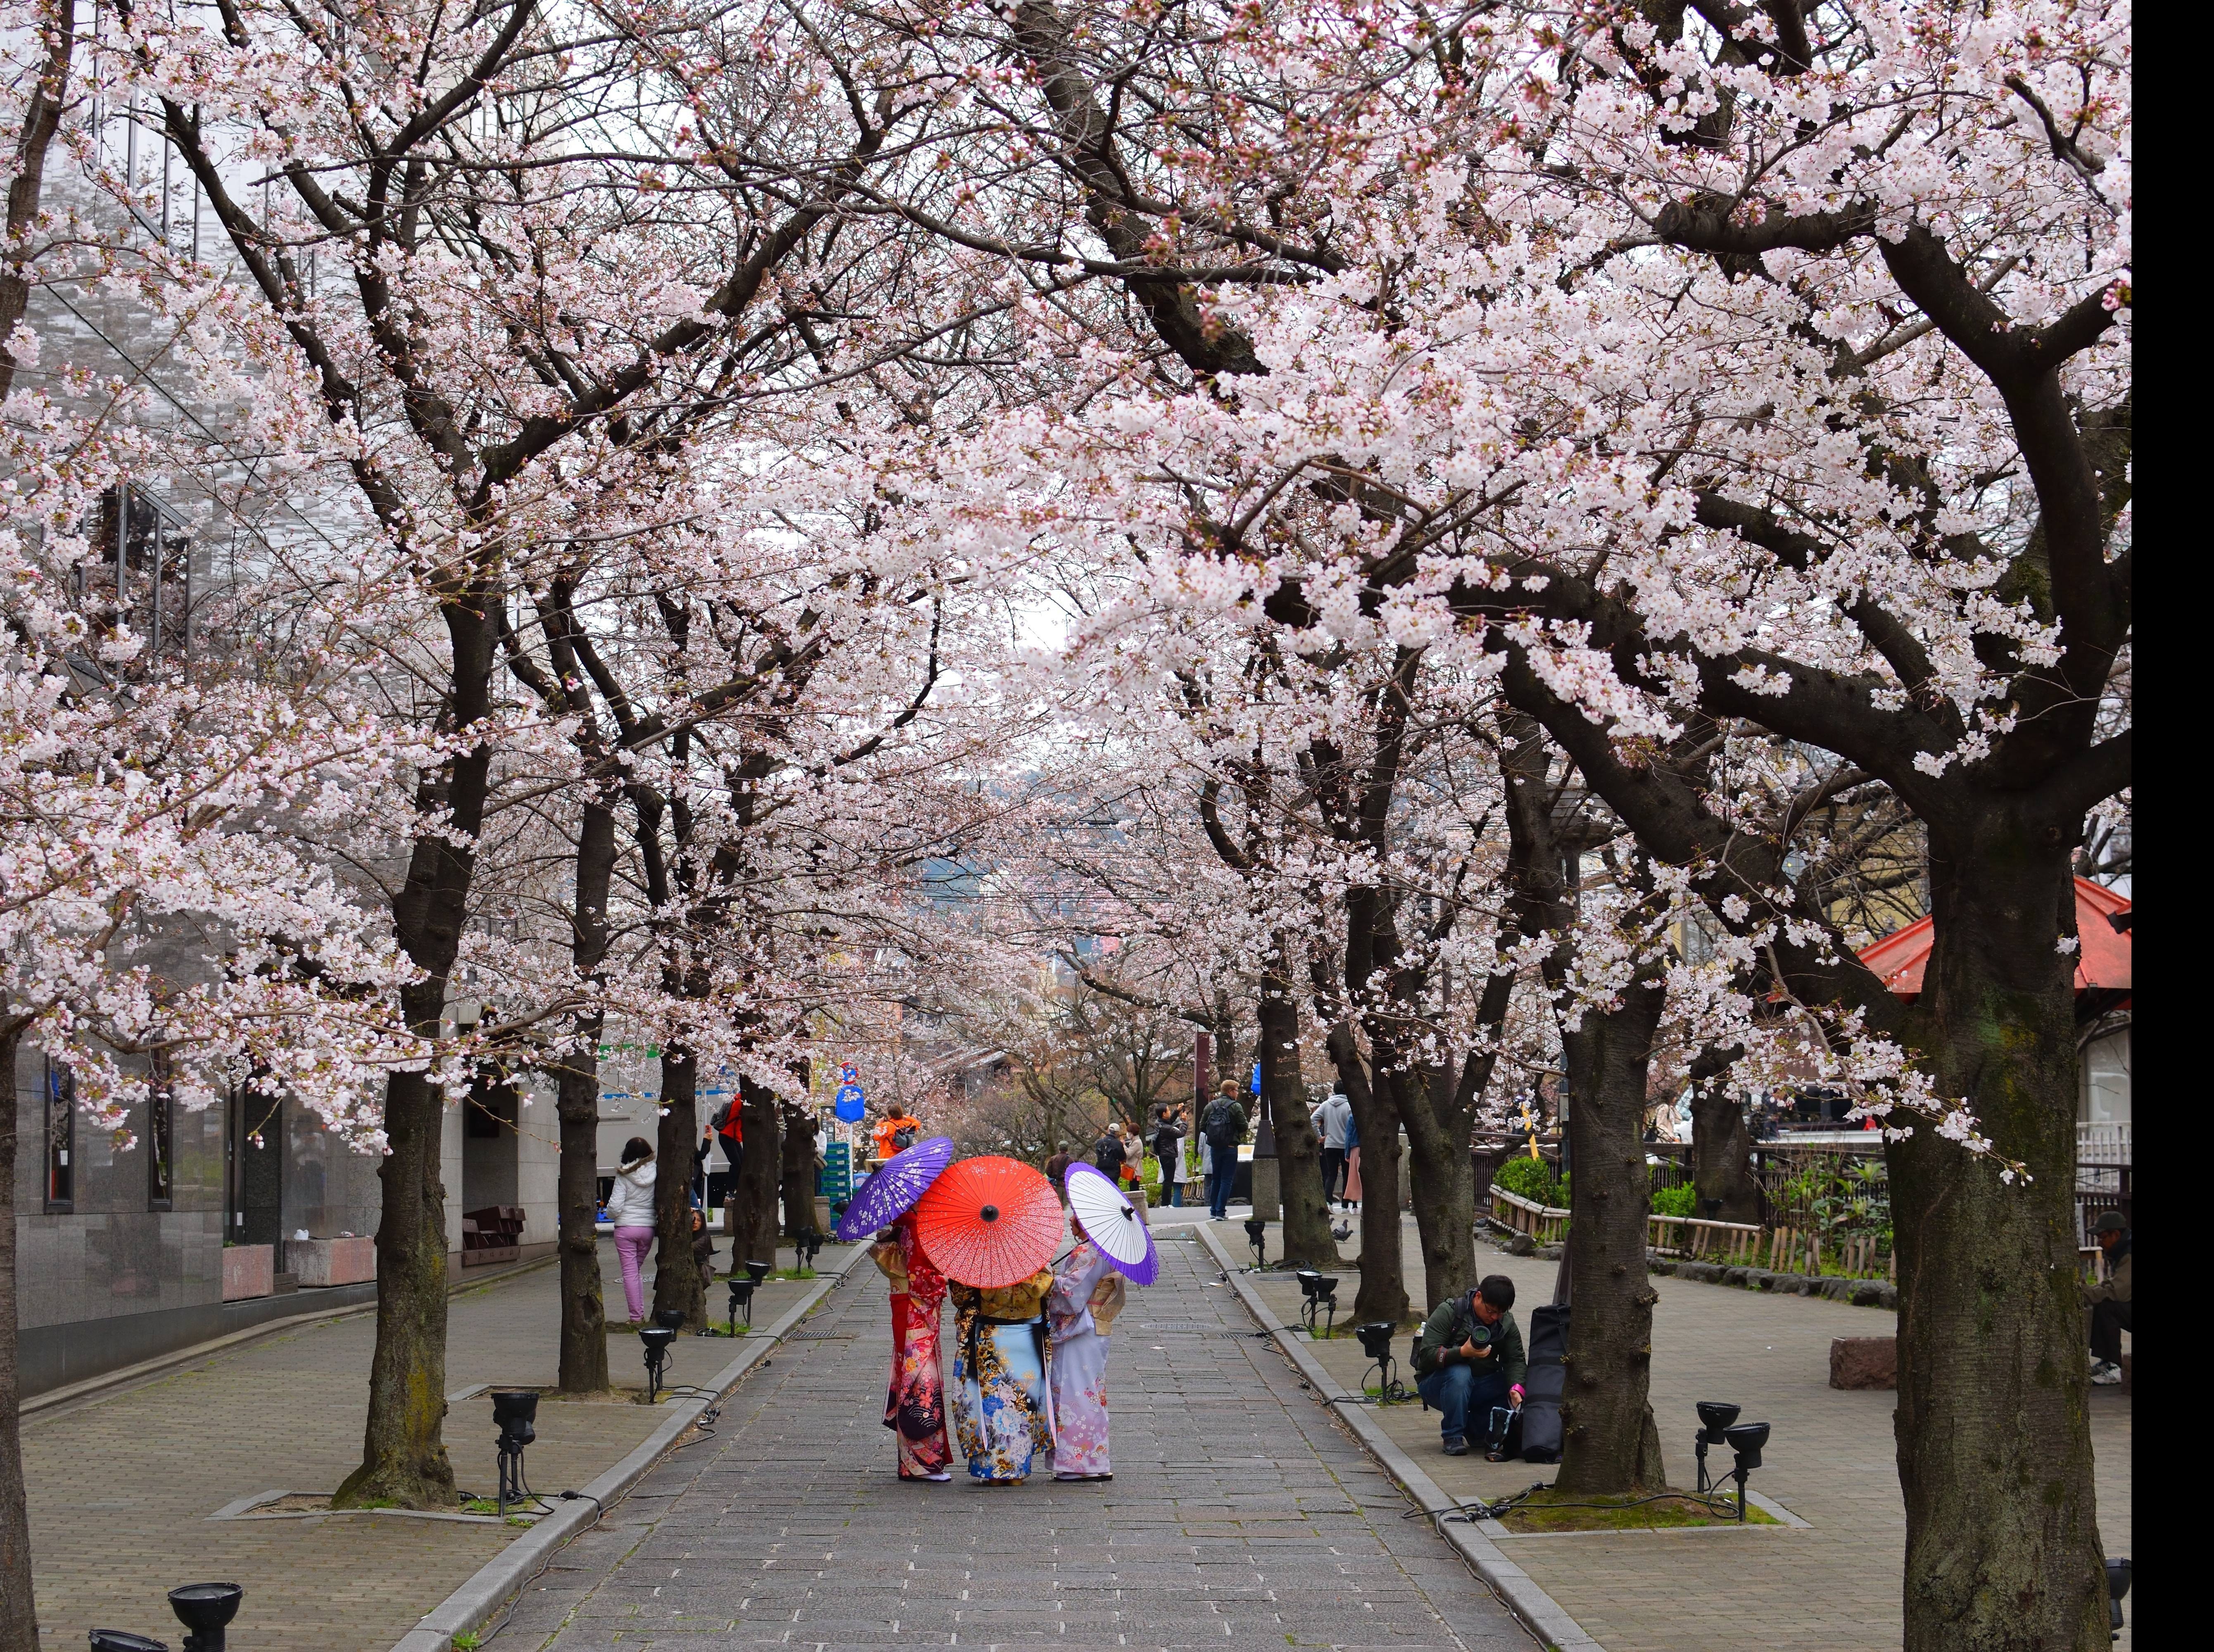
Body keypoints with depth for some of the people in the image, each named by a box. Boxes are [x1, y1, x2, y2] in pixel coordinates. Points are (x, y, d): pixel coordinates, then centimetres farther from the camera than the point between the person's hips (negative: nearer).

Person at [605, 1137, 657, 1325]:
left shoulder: (624, 1176, -9)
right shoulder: (655, 1174, -3)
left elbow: (615, 1206, -11)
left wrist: (611, 1215, 10)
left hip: (626, 1227, -3)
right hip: (648, 1227, 3)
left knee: (630, 1272, 2)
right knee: (636, 1269, 19)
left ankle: (636, 1316, 2)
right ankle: (641, 1312, 15)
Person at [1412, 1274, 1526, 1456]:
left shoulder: (1507, 1324, 1)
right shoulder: (1448, 1313, -16)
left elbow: (1516, 1360, -8)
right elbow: (1427, 1355, -23)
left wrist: (1516, 1388, -29)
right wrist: (1463, 1352, -39)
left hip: (1483, 1384, 5)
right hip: (1436, 1382, -5)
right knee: (1460, 1373, -38)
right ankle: (1453, 1437, -24)